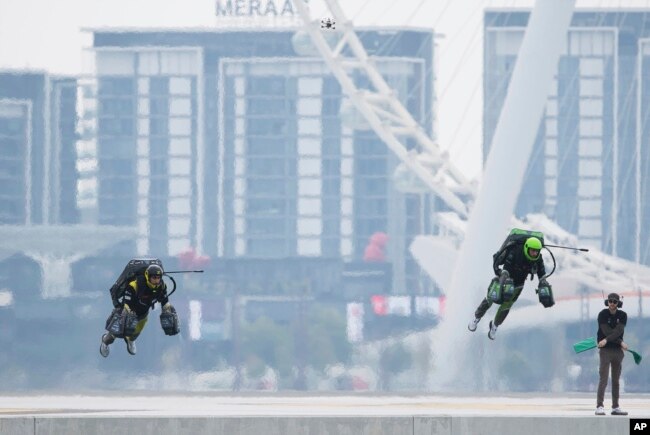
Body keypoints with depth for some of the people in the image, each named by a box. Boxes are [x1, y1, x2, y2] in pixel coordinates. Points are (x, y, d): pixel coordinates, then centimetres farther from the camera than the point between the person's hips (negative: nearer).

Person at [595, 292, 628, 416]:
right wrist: (621, 342, -14)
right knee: (603, 379, -11)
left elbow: (619, 331, -10)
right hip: (605, 350, -4)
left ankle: (615, 407, 12)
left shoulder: (622, 315, 5)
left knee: (616, 380, 8)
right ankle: (599, 407, -12)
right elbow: (606, 332, -13)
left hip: (618, 350, 4)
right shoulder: (603, 315, -4)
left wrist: (607, 340, -23)